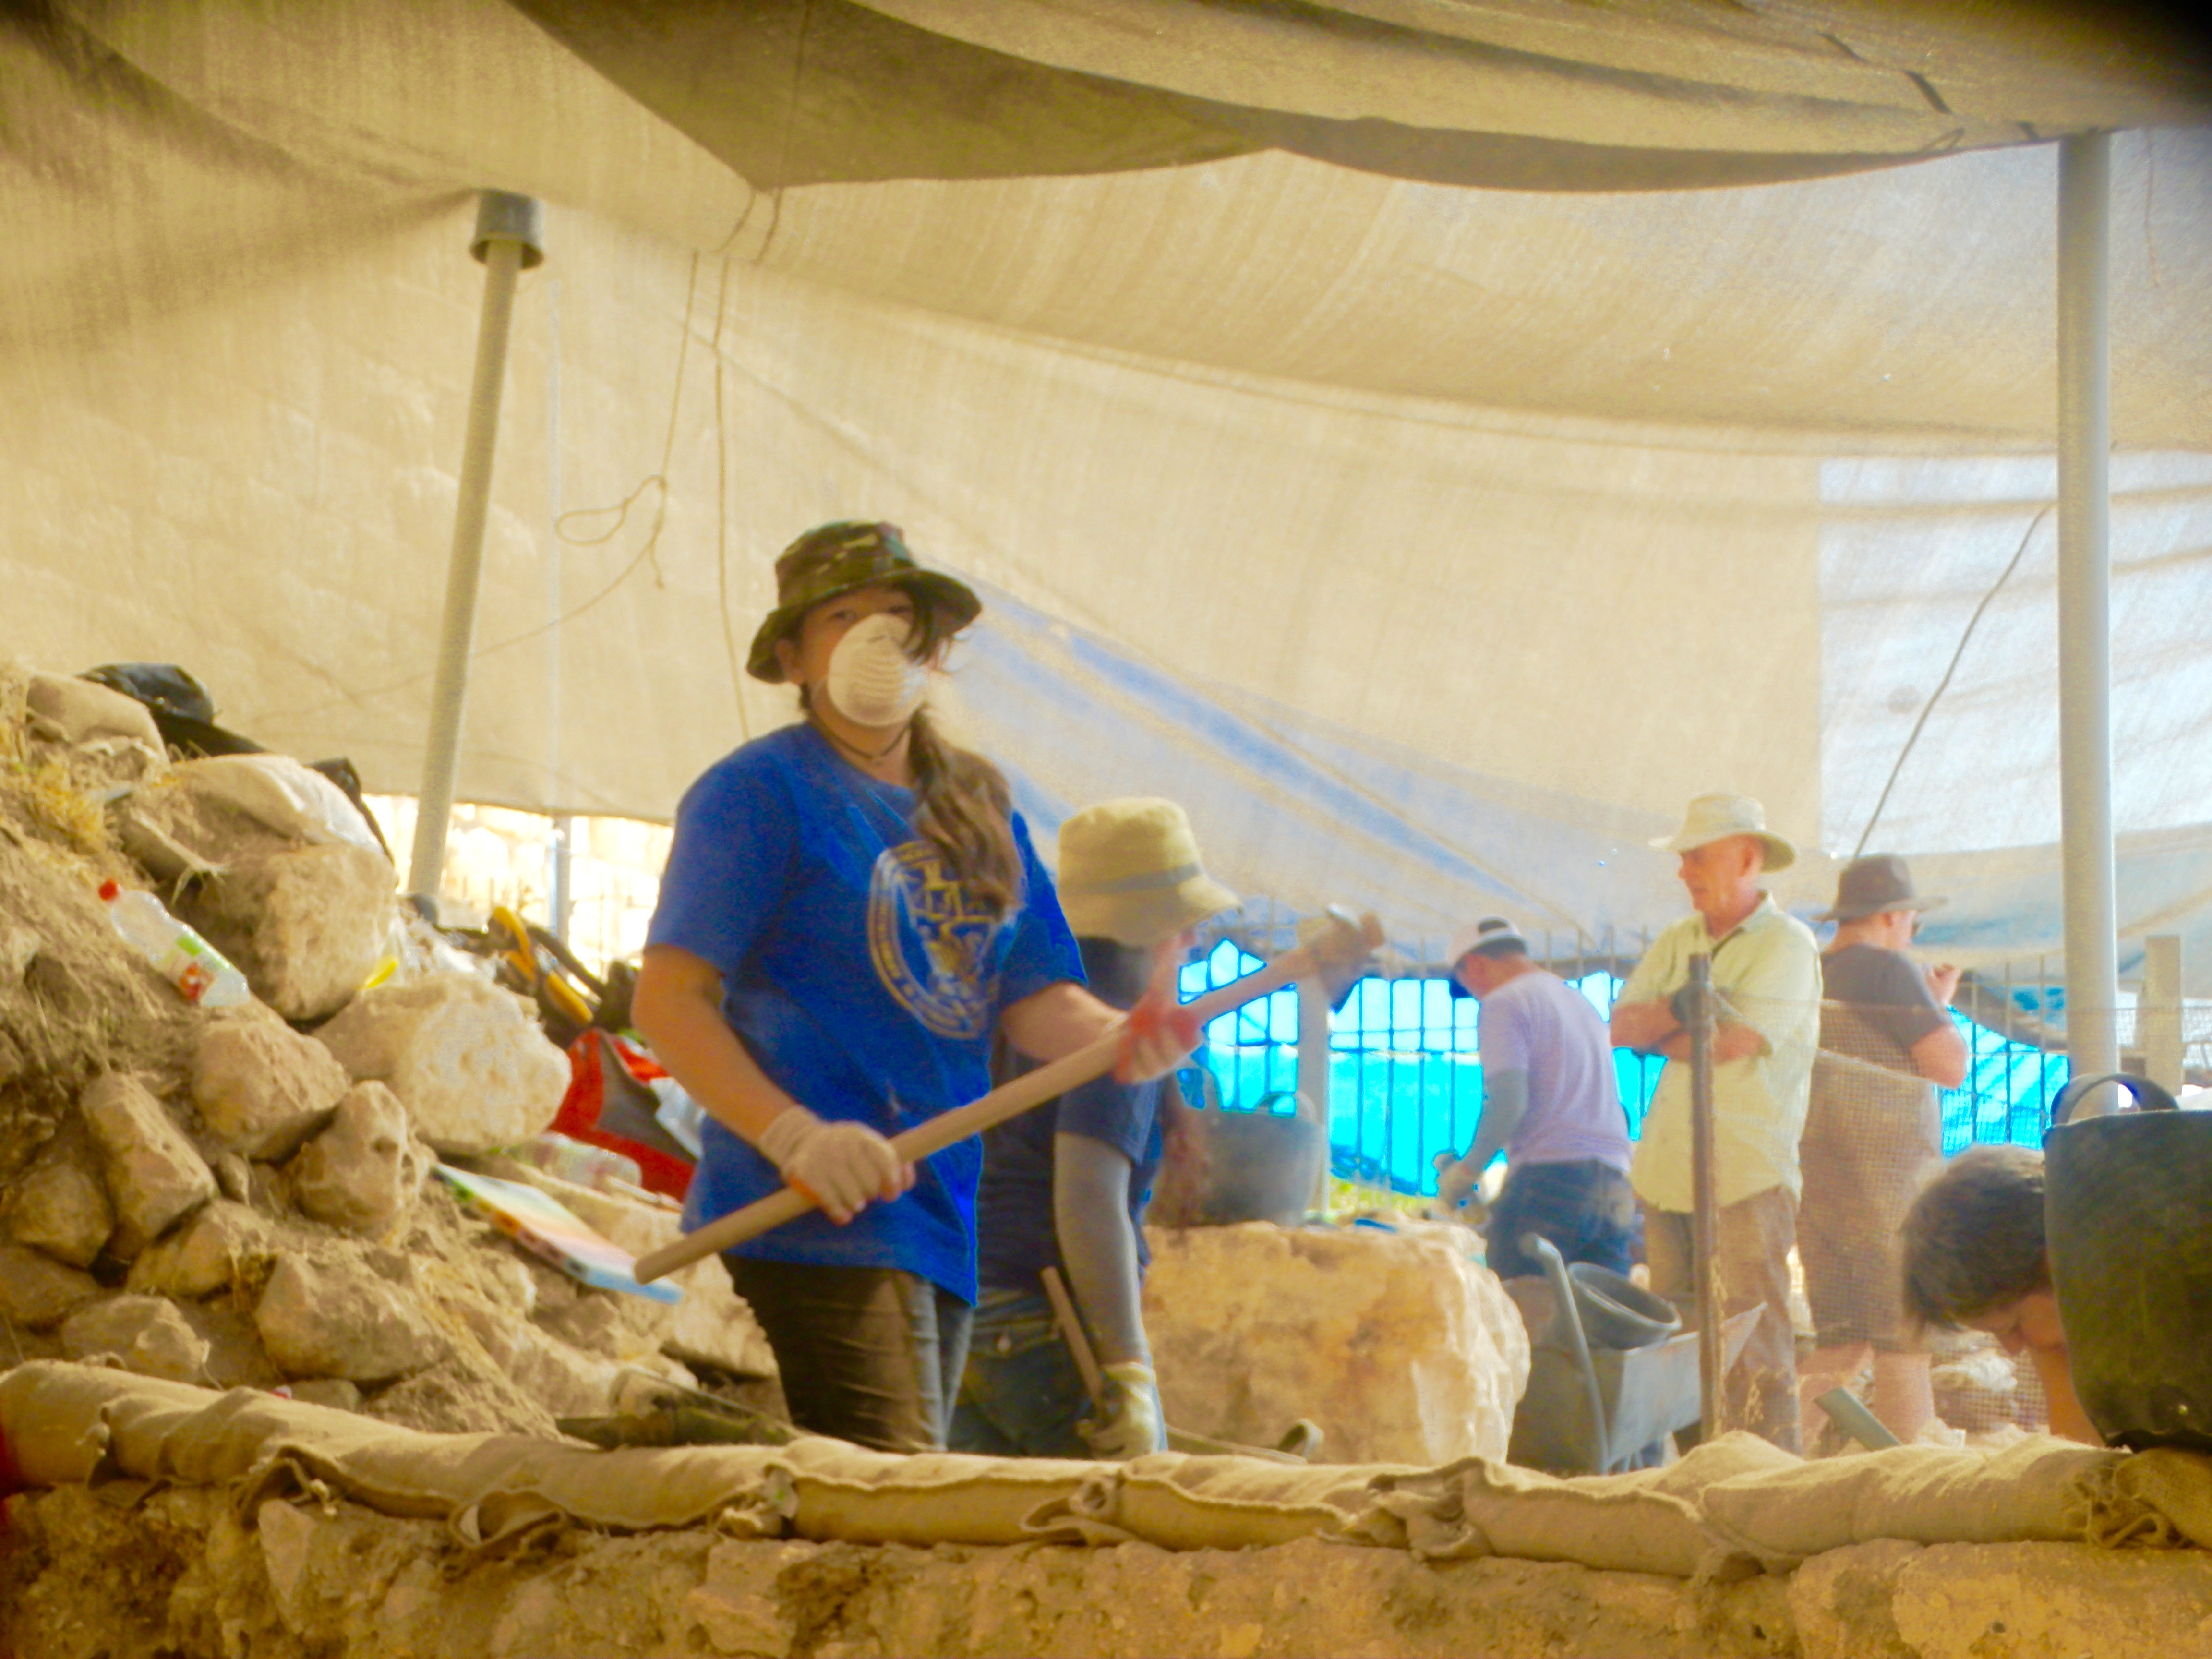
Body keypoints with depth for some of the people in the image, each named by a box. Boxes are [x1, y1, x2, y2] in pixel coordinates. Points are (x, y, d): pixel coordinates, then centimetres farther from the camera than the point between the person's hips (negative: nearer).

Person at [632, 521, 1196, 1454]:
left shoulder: (979, 809, 19)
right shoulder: (760, 791, -3)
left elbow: (1032, 997, 14)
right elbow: (668, 1001, -10)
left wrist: (1121, 1036, -9)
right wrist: (793, 1133, -24)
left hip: (944, 1228, 8)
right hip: (812, 1216, -7)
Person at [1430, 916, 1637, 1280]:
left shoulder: (1504, 1004, -1)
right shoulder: (1582, 1003, 25)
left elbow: (1509, 1103, -14)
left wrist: (1467, 1171, -4)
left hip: (1549, 1179, -8)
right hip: (1614, 1183, 8)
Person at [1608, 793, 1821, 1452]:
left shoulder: (1786, 945, -5)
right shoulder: (1676, 942, 17)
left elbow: (1736, 1040, -17)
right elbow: (1621, 1026, 6)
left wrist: (1662, 1037, -1)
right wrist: (1681, 1009, -11)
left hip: (1748, 1173, -7)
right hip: (1667, 1170, 7)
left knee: (1754, 1344, -7)